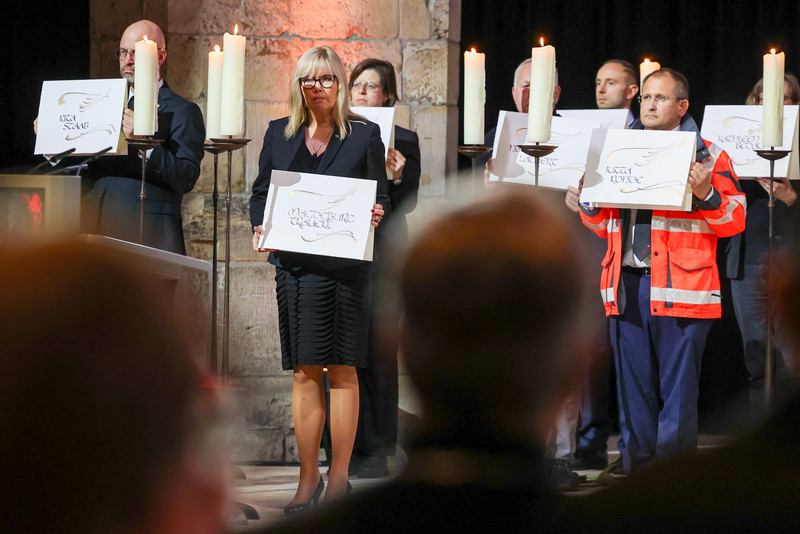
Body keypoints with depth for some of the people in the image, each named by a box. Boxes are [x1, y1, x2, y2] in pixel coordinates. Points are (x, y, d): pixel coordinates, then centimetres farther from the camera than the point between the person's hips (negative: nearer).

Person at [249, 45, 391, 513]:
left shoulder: (365, 135, 6)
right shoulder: (279, 134, 13)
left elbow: (382, 199, 6)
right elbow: (261, 192, 15)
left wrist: (375, 213, -16)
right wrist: (260, 227, -3)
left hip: (346, 263, -2)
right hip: (295, 264, 2)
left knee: (343, 369, -1)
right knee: (304, 372, 1)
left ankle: (339, 476, 5)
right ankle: (308, 477, 8)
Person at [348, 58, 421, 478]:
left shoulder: (402, 141, 4)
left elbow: (407, 205, -2)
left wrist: (397, 177, -20)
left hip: (382, 254, -3)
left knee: (378, 351, -4)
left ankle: (378, 451, 1)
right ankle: (351, 447, 7)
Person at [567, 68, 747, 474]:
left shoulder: (706, 155, 3)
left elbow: (734, 220, -2)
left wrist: (706, 194, -19)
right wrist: (588, 203, 8)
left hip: (680, 291, -5)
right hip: (627, 286, 5)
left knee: (677, 391, -4)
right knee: (633, 390, 8)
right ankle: (636, 478, 14)